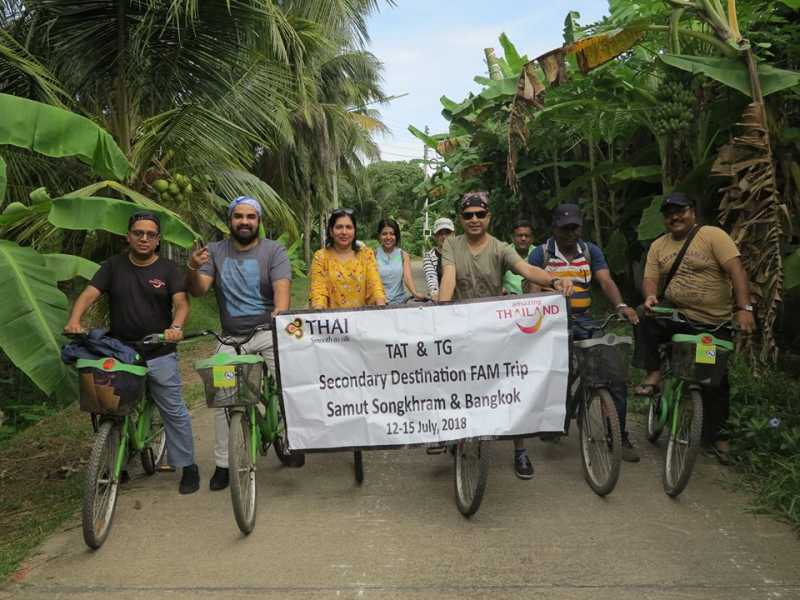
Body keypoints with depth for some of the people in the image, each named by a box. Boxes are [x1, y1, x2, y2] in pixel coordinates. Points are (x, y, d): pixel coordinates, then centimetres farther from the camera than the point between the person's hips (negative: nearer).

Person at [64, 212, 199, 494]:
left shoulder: (168, 269, 2)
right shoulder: (113, 266, 7)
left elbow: (181, 303, -12)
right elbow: (89, 293, -5)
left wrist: (176, 326, -33)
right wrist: (74, 319, -24)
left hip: (159, 355, -2)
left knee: (174, 413, 1)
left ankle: (188, 466, 12)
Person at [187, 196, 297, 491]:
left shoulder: (274, 251, -2)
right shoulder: (215, 251, 6)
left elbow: (282, 288, -16)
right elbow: (199, 290, -4)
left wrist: (279, 315, -36)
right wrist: (193, 270, -26)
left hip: (269, 333, -2)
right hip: (231, 338, 3)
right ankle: (222, 464, 15)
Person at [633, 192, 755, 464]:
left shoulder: (713, 235, -8)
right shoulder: (658, 246, 5)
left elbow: (736, 271, -16)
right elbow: (650, 279, -1)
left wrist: (744, 308, -27)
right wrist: (650, 297, -25)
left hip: (714, 323, -2)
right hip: (675, 316, 3)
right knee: (646, 320, -28)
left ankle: (717, 434, 23)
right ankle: (653, 374, -15)